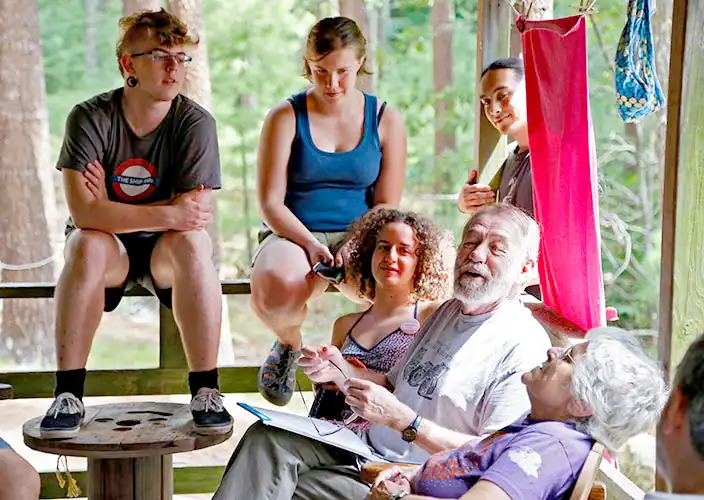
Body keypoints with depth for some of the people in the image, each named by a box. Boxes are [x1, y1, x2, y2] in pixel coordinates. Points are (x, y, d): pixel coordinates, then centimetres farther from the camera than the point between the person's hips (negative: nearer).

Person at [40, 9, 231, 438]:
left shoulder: (196, 122, -11)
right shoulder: (90, 118, -12)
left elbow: (199, 212, -19)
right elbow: (83, 212, -24)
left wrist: (113, 210, -18)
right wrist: (167, 214, -30)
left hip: (166, 249, 0)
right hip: (108, 248, 0)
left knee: (192, 242, -33)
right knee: (87, 244, -33)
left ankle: (206, 392, -27)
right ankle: (68, 395, -29)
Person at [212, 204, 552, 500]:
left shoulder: (523, 345, -14)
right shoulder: (448, 310, 16)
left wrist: (402, 420, -24)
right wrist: (342, 372, 2)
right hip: (368, 446, 8)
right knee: (268, 439, -13)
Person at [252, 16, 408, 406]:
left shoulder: (385, 121, 7)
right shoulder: (286, 117, 3)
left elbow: (387, 205, 4)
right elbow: (270, 203, -3)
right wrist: (309, 243, -20)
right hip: (292, 235, -1)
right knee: (276, 287, -39)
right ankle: (289, 342, 3)